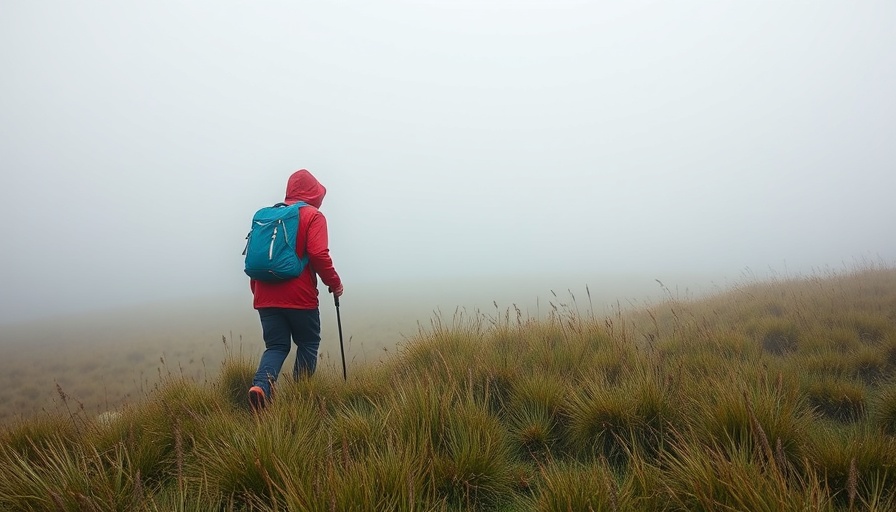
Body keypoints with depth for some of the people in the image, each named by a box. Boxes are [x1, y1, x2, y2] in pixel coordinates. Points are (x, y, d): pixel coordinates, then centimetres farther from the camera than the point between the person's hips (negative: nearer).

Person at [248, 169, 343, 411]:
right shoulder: (313, 216, -3)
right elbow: (318, 254, -15)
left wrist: (256, 290, 20)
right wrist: (334, 283, -3)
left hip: (266, 297, 5)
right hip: (299, 296, -5)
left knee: (276, 346, 10)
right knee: (308, 344, 13)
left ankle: (261, 385, -14)